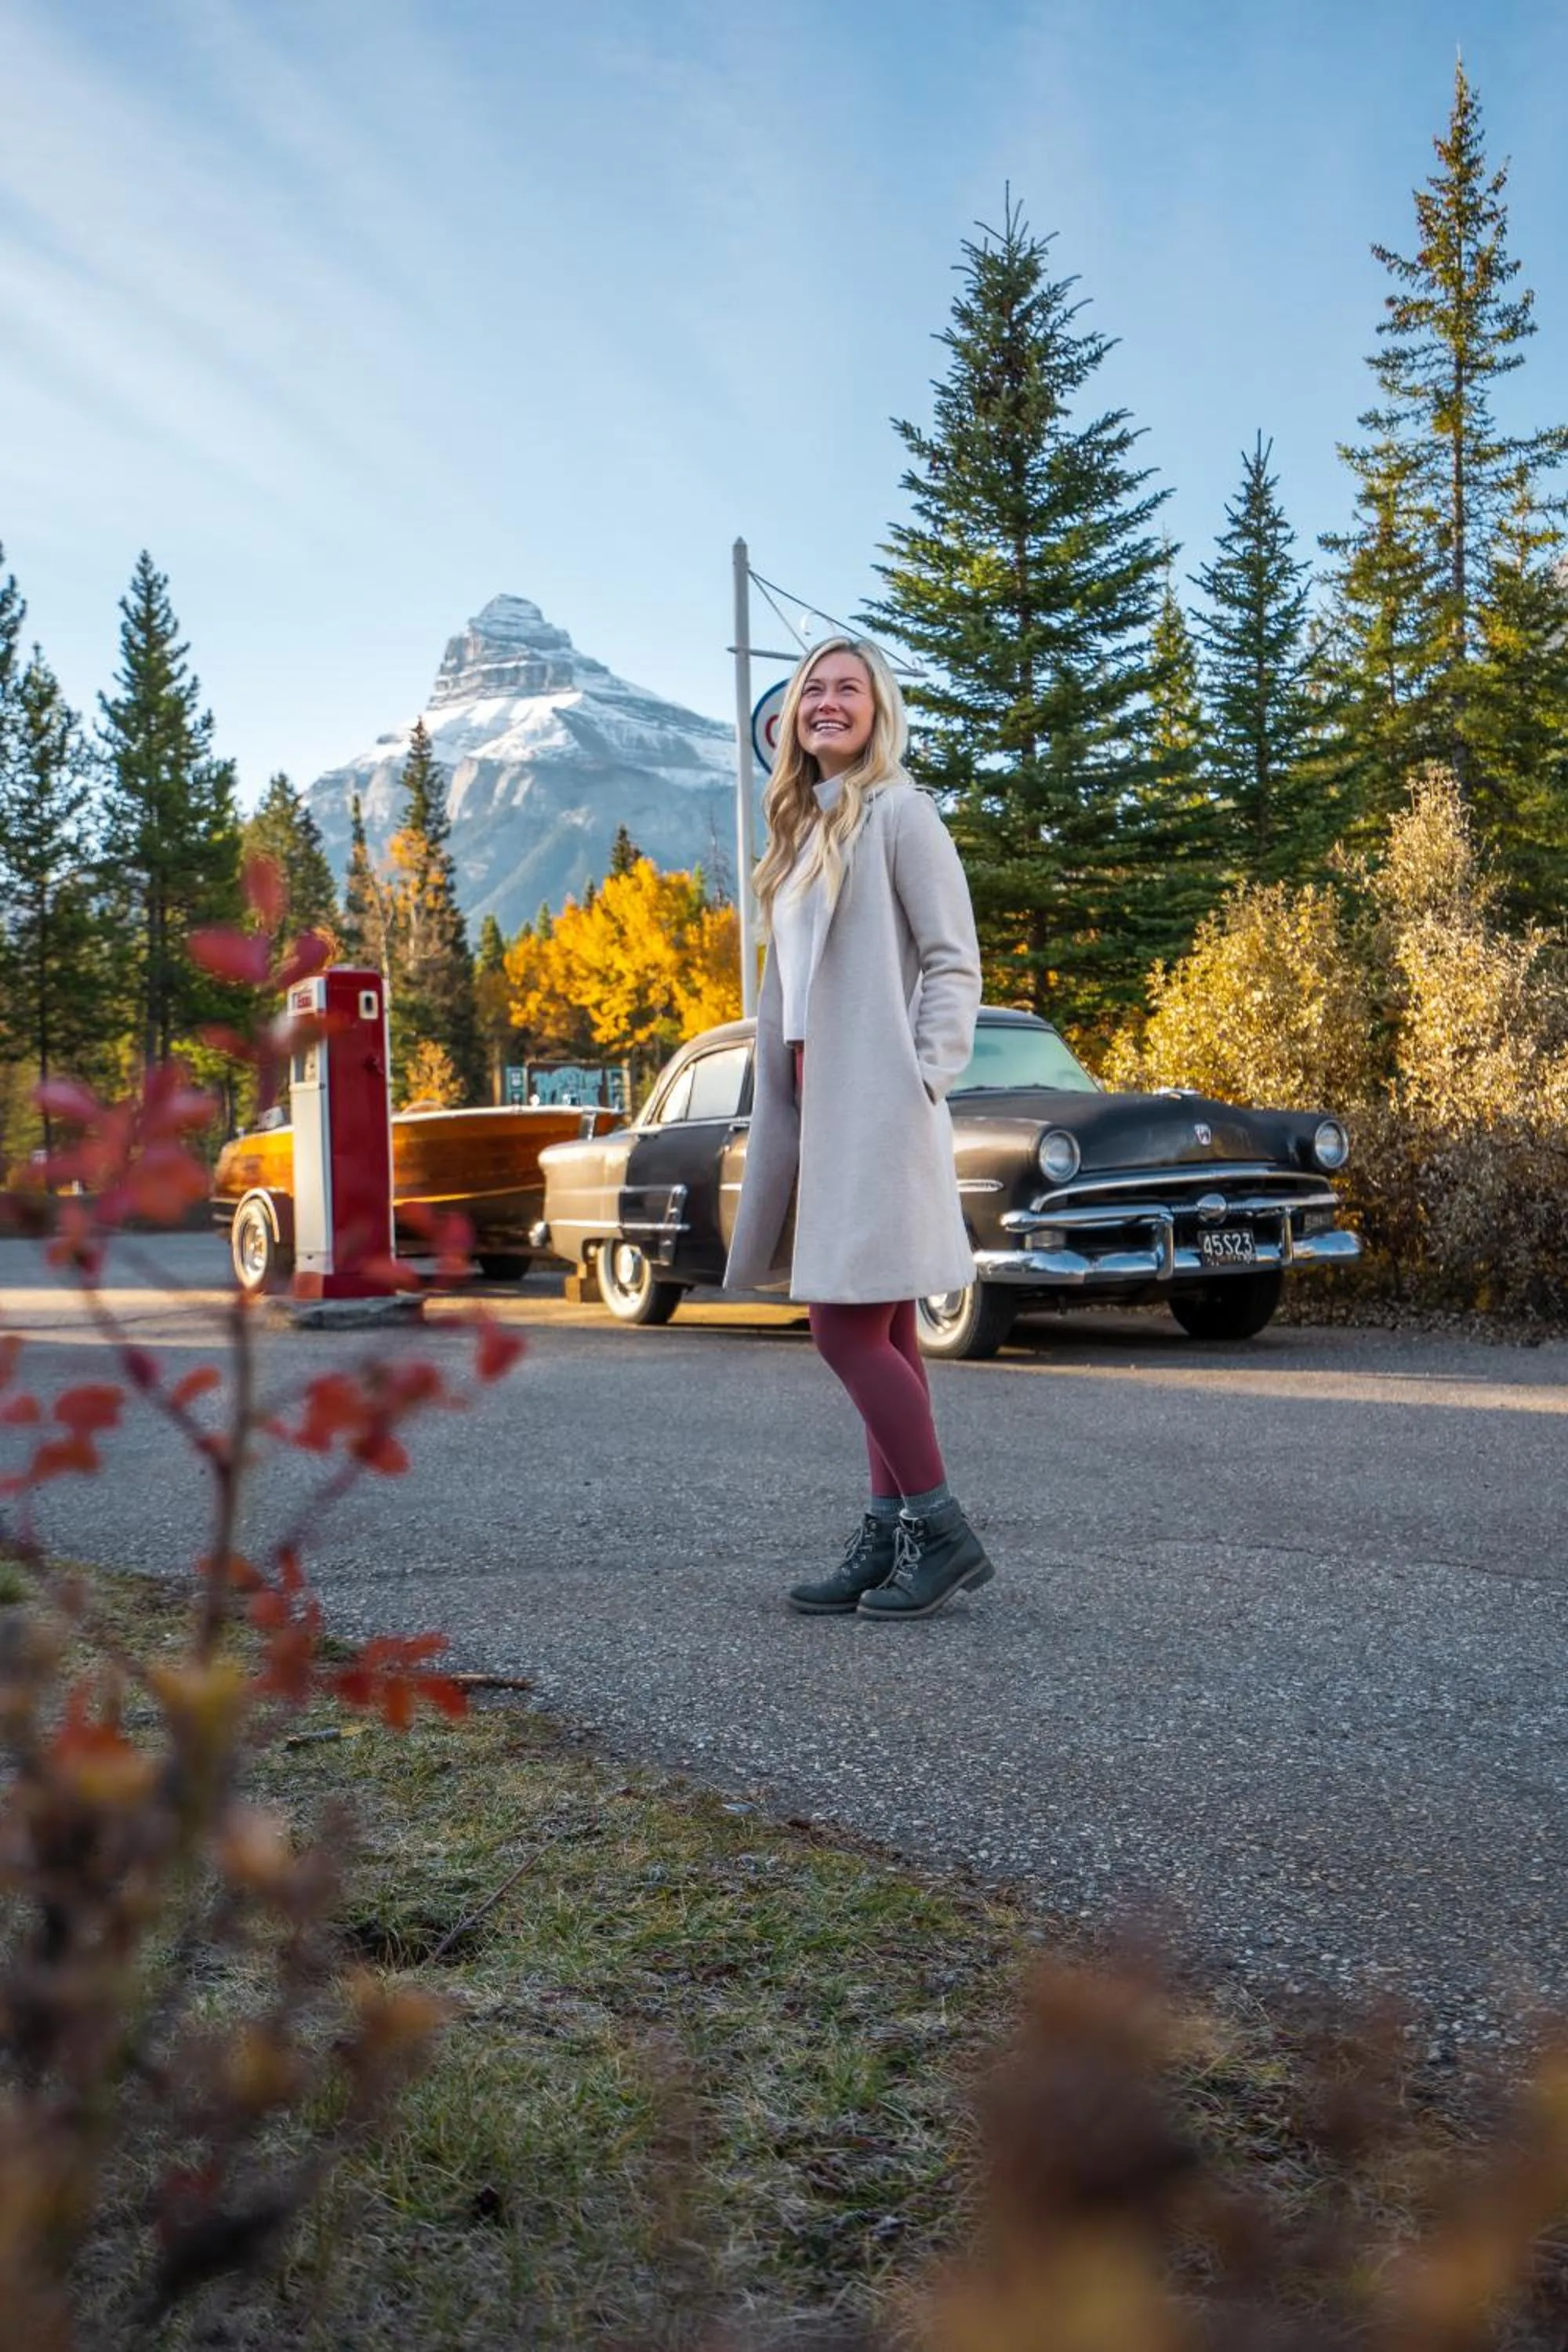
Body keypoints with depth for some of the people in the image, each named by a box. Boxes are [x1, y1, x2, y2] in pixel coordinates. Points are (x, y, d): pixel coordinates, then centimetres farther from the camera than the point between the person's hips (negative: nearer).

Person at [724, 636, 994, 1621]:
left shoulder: (898, 811, -4)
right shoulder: (806, 827, 20)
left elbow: (953, 960, -8)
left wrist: (927, 1080, -17)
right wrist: (785, 1115, 13)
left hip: (879, 1106, -8)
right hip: (822, 1105, 8)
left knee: (849, 1328, -11)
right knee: (878, 1334, 8)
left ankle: (944, 1533, -1)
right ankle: (890, 1538, 12)